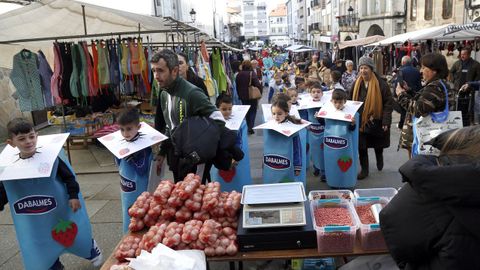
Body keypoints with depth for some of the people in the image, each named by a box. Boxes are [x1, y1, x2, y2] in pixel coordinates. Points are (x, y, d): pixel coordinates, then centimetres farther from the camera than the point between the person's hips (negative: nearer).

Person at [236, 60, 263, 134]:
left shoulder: (239, 74, -1)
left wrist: (239, 95, 16)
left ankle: (249, 126, 24)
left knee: (246, 111, 18)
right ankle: (251, 127, -2)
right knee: (252, 111, 8)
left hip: (243, 96, 4)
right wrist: (260, 92, -4)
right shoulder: (252, 73, -16)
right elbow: (257, 85, -20)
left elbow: (237, 86, 6)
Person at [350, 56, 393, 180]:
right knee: (361, 146, 2)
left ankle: (379, 160, 47)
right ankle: (364, 169, 17)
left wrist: (386, 121, -16)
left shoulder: (381, 84, -11)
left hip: (376, 121, -2)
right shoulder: (357, 84, 3)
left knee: (378, 145, 17)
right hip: (360, 121, 3)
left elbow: (388, 103, -11)